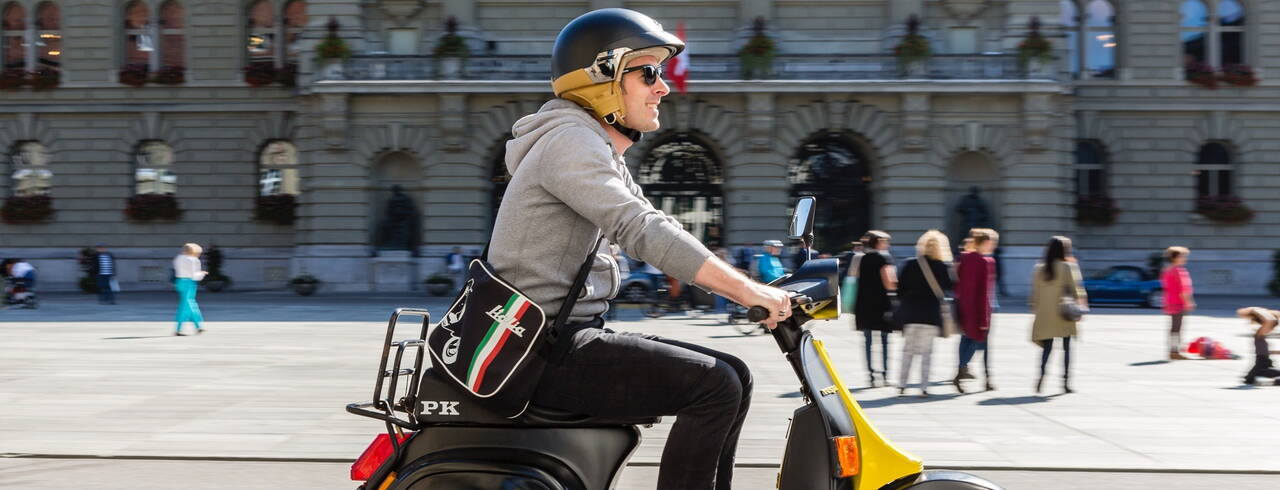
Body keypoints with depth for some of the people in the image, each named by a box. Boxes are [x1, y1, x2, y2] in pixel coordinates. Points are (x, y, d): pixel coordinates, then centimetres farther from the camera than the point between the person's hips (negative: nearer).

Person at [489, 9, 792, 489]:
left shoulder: (603, 154, 20)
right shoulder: (571, 142, -14)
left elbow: (661, 231, 18)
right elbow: (642, 232, -26)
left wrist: (751, 289, 5)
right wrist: (748, 291, -28)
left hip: (574, 335, 10)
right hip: (547, 350, -10)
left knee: (733, 376, 8)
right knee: (714, 386, -20)